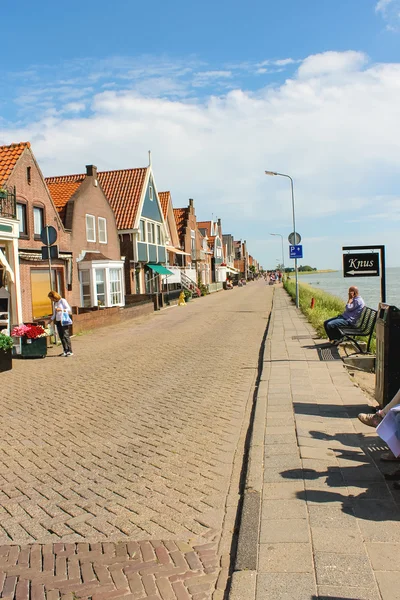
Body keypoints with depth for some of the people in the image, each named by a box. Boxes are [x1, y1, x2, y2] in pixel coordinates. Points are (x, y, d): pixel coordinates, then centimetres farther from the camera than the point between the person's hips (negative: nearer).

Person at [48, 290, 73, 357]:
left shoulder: (63, 301, -4)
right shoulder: (55, 303, 17)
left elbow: (69, 309, -9)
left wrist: (61, 309, -20)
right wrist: (51, 319, 17)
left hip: (64, 321, -7)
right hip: (58, 321, 7)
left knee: (65, 336, -10)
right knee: (61, 336, 4)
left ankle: (70, 351, -8)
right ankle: (65, 351, 9)